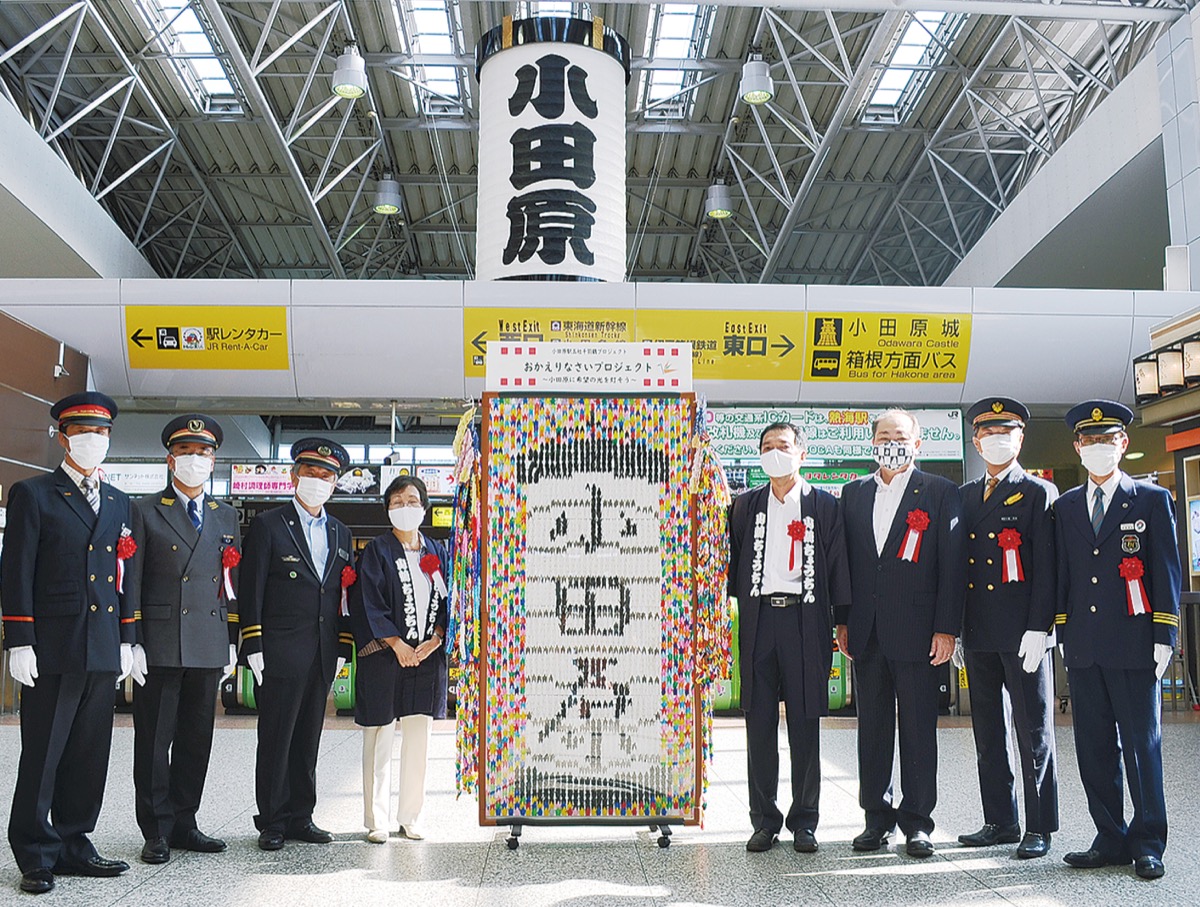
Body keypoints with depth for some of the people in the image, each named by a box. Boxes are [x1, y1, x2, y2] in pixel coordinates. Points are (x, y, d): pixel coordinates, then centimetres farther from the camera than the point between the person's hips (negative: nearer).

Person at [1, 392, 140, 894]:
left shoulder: (119, 503, 16)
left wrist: (127, 641, 13)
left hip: (104, 649, 5)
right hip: (53, 648, -5)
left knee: (90, 755, 10)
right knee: (43, 754, 2)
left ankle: (73, 844, 21)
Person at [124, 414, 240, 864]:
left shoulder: (226, 516, 15)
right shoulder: (146, 511, 3)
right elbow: (131, 582, -1)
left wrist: (232, 642, 9)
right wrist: (132, 642, -8)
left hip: (209, 647, 4)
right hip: (159, 645, -4)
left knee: (196, 739, 9)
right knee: (154, 740, 2)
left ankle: (183, 823, 21)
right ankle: (157, 831, 11)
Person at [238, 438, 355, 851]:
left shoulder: (340, 533, 15)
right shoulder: (268, 526, -1)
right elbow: (250, 590, -5)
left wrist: (342, 648, 10)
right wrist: (254, 648, -10)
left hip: (322, 657, 5)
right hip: (281, 655, -5)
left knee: (307, 740, 11)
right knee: (276, 740, 1)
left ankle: (300, 817, 21)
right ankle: (272, 823, 11)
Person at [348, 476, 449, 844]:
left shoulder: (437, 551, 12)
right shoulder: (377, 550, 0)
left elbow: (448, 600, 10)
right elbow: (368, 602, -7)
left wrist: (435, 639, -6)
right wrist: (397, 643, -13)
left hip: (427, 657, 4)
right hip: (383, 657, -4)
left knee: (418, 741, 7)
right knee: (379, 741, 0)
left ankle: (410, 818, 17)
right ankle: (377, 821, 10)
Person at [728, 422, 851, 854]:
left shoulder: (825, 505, 6)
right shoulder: (746, 505, 13)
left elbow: (837, 565, 4)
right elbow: (734, 561, 14)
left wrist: (841, 621, -2)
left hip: (805, 619, -2)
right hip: (758, 619, 2)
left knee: (805, 721, 3)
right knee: (759, 721, 4)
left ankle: (804, 821, 14)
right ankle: (765, 820, 14)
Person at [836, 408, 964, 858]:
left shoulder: (940, 492, 1)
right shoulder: (854, 493, 12)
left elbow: (952, 564, -3)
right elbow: (845, 560, 13)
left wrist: (946, 629, -9)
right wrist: (842, 621, 8)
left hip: (916, 631, -4)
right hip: (866, 632, 4)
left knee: (918, 727, 3)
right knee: (872, 725, 10)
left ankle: (917, 820, 14)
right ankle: (877, 816, 21)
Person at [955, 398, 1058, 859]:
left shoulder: (1039, 493, -1)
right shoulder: (964, 496, 14)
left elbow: (1046, 566, -7)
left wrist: (1038, 629, -14)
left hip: (1023, 634, -5)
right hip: (979, 634, 6)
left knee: (1033, 731, 2)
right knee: (987, 732, 11)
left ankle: (1040, 827, 12)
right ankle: (1000, 821, 21)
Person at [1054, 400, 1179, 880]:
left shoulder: (1152, 499, 3)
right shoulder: (1065, 507, 13)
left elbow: (1166, 571, 0)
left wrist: (1163, 637, -6)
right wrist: (1063, 632, 8)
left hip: (1133, 643, -4)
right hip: (1084, 647, 4)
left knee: (1142, 745, 2)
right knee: (1093, 747, 8)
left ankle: (1148, 844, 13)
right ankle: (1111, 839, 19)